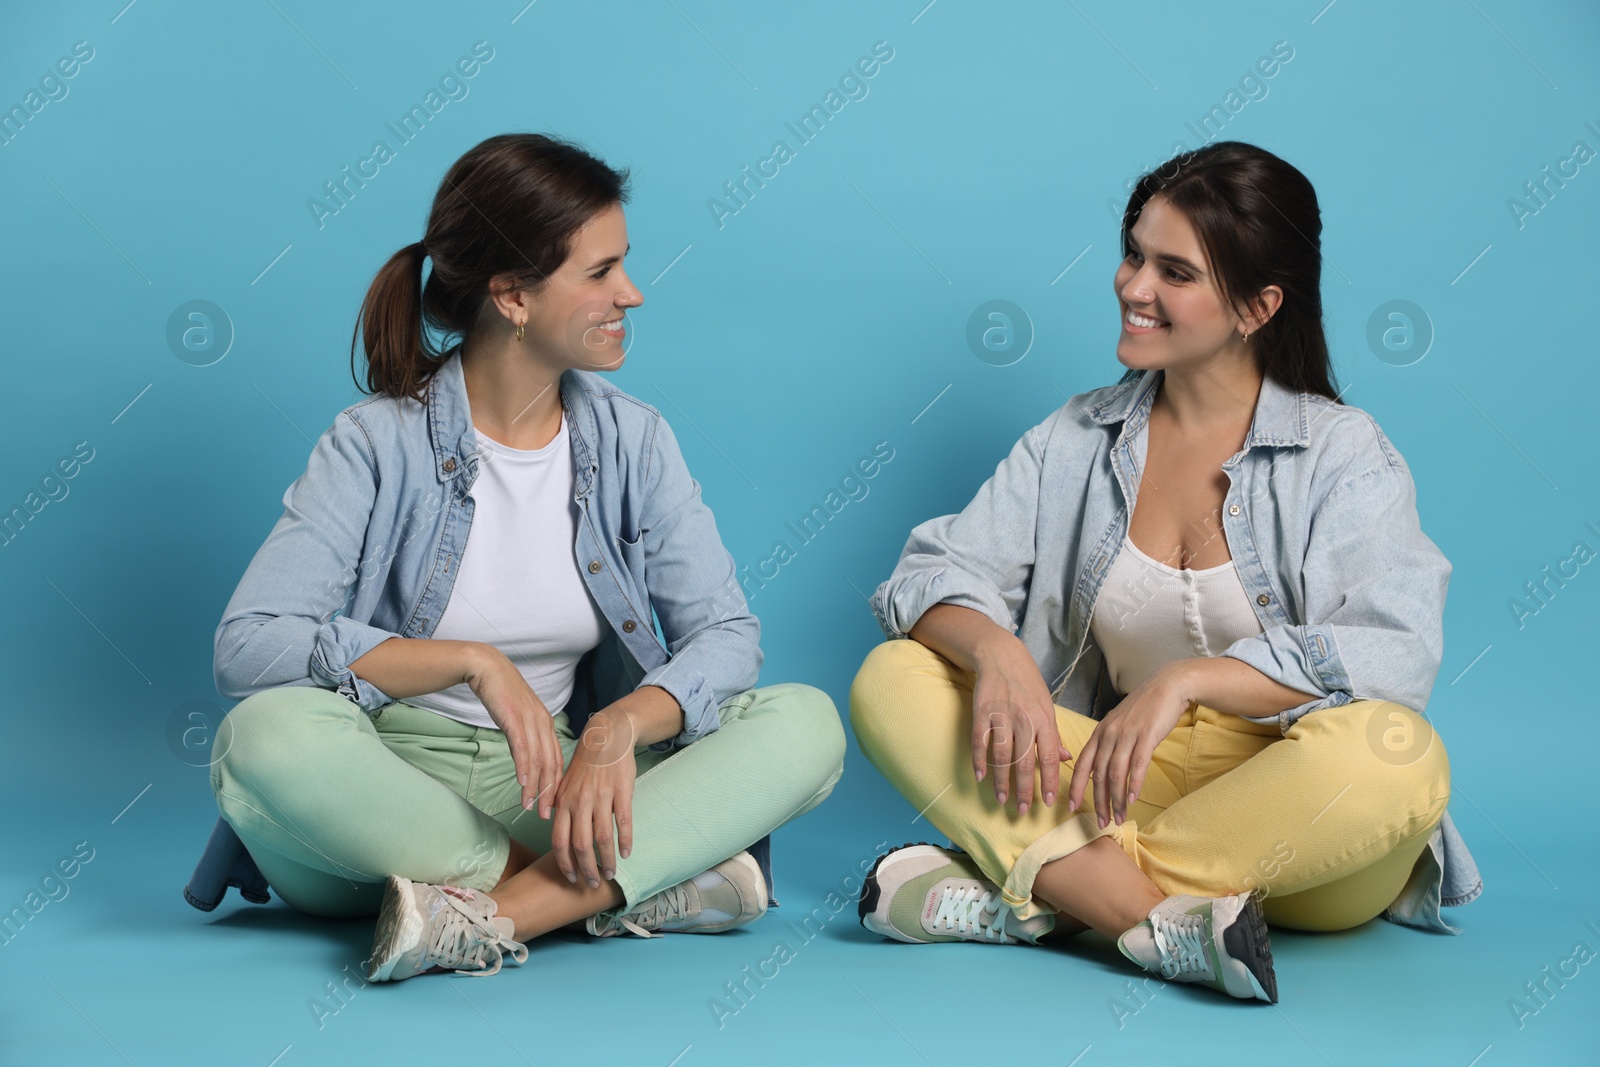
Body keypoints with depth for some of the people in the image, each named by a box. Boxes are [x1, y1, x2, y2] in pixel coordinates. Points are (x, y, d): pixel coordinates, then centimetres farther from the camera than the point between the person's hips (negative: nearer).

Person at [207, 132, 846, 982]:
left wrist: (618, 730, -25)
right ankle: (640, 884, -28)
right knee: (269, 735, -36)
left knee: (806, 723, -18)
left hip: (557, 784, 3)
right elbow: (246, 647, -18)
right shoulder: (378, 446, -8)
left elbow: (726, 633, -5)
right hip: (386, 792, -3)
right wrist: (473, 662, -24)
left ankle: (494, 913, -32)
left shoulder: (632, 441, 4)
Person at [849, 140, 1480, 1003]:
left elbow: (1395, 655, -18)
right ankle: (1164, 919, -32)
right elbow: (934, 573, 2)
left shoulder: (1340, 450, -3)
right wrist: (994, 649, -21)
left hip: (1291, 817, -3)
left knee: (1394, 755, -36)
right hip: (1125, 787, 3)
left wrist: (1184, 680, -28)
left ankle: (1020, 893, -28)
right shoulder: (1076, 440, 9)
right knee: (892, 681, -14)